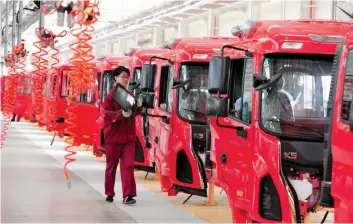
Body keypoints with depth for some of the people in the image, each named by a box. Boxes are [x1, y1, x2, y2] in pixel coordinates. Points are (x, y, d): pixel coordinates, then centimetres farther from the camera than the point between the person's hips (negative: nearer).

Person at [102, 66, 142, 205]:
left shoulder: (130, 95, 8)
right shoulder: (110, 96, -8)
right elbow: (107, 115, -13)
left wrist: (139, 107, -5)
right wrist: (121, 114, -27)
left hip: (129, 137, 3)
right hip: (113, 136, -3)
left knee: (128, 165, -6)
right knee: (112, 166, 9)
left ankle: (127, 195, -10)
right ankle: (109, 194, 24)